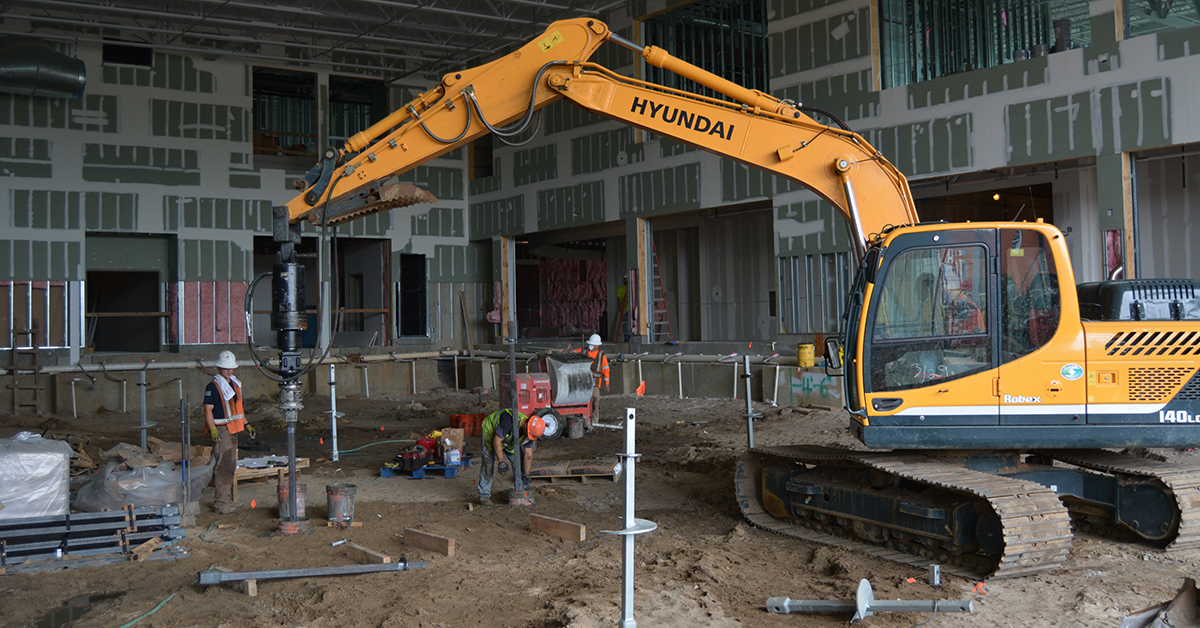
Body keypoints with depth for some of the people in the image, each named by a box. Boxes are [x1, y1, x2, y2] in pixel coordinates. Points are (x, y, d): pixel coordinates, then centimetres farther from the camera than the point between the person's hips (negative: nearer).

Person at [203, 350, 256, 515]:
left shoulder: (235, 384, 15)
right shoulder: (213, 386, -9)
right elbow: (208, 410, -14)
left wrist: (246, 425, 19)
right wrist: (213, 430, -25)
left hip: (233, 430, 8)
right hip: (220, 430, -8)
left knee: (231, 466, 12)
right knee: (223, 466, -11)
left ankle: (228, 500, 20)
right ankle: (221, 503, -9)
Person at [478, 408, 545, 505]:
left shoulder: (530, 430, -20)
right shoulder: (509, 421, -42)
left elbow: (528, 454, -10)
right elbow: (497, 441, -33)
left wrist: (526, 475, -7)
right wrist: (501, 462, -31)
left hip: (508, 440, 6)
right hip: (490, 432, -6)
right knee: (488, 464, -14)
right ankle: (484, 495, -5)